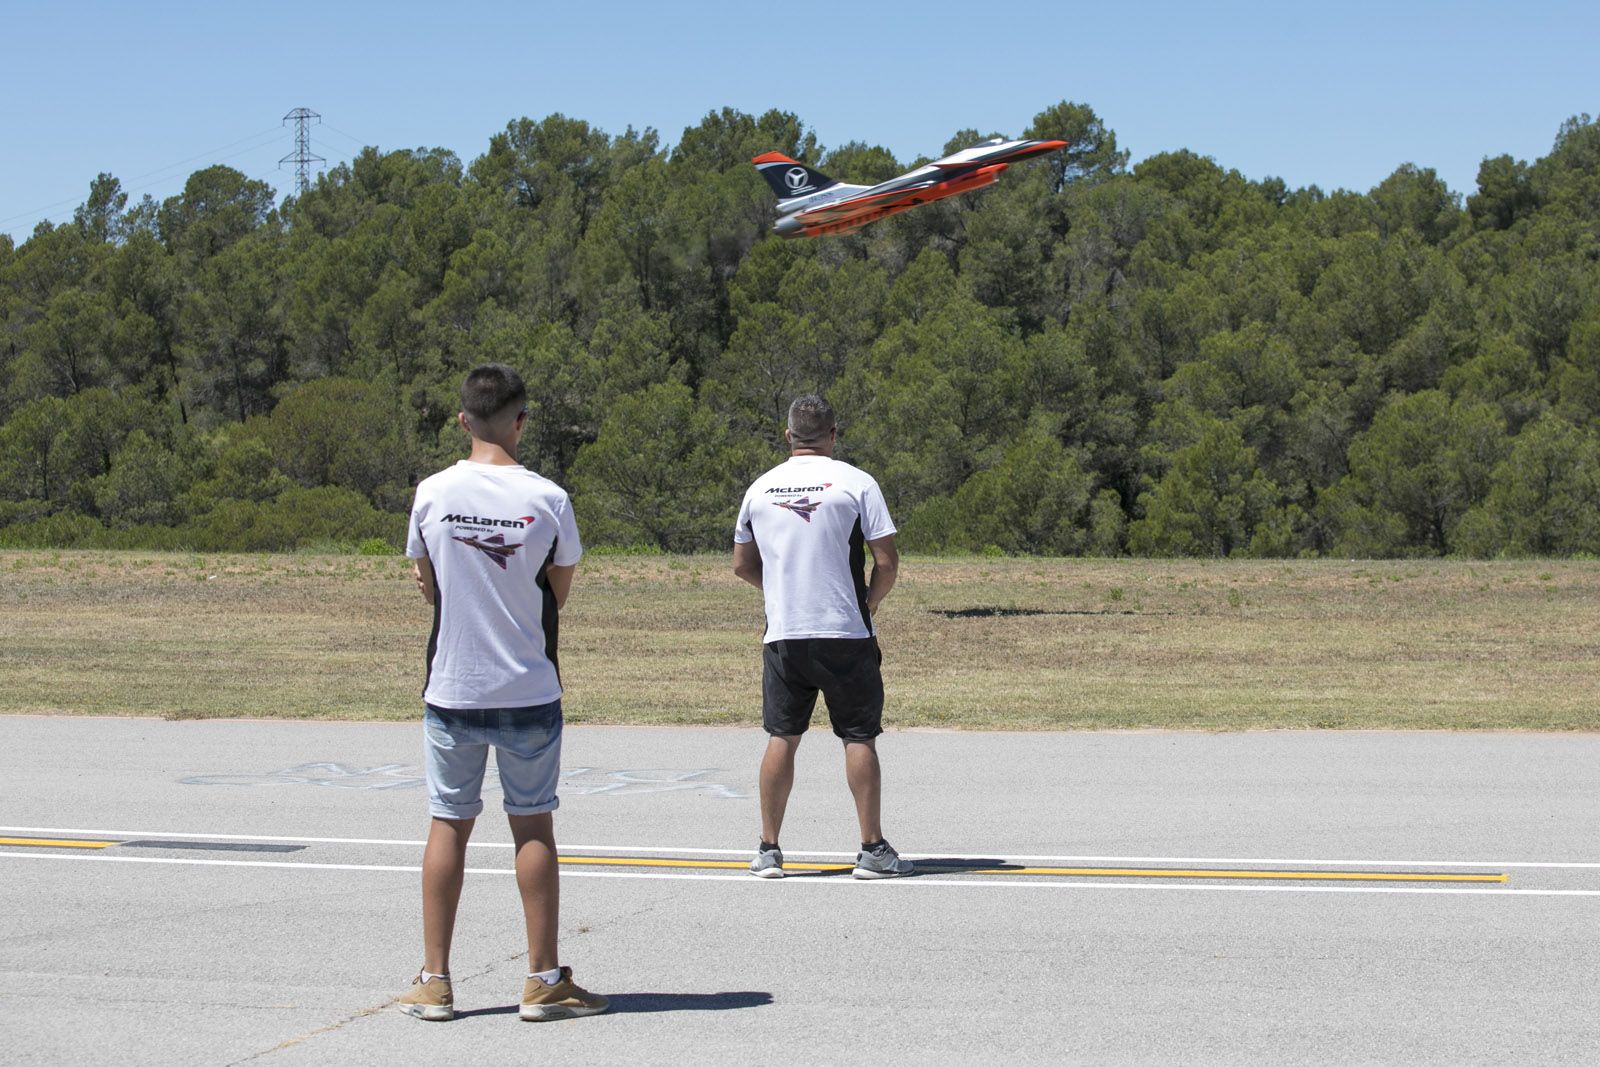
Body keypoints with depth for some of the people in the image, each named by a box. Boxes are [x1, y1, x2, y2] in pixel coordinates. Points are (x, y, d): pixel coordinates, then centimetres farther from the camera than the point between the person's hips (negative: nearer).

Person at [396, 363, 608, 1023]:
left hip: (452, 689, 1)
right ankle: (543, 980, 9)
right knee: (532, 826, 7)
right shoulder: (548, 499, -7)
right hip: (529, 689, -1)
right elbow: (559, 594, 4)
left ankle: (434, 981, 10)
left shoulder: (432, 493, -4)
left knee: (448, 825, 8)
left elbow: (429, 589, 6)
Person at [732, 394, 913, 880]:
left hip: (782, 635, 3)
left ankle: (768, 849, 10)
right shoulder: (856, 483, -5)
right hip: (846, 634, -3)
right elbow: (887, 562, -7)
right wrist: (870, 602, 9)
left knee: (781, 738, 8)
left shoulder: (760, 488, 6)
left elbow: (743, 565, 16)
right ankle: (872, 849, 5)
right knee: (859, 737, 3)